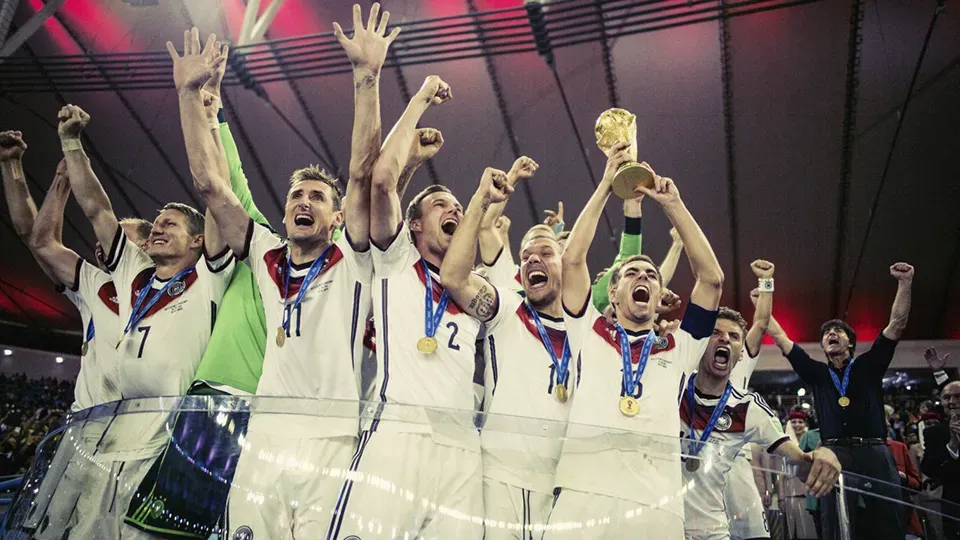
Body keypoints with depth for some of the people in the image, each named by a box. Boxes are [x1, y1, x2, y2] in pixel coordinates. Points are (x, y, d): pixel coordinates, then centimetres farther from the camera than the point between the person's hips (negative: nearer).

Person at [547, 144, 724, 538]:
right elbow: (572, 259, 9)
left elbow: (712, 278, 13)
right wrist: (605, 186, 12)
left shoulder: (680, 346, 20)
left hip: (658, 501, 2)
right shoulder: (590, 333, 17)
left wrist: (672, 204, 13)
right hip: (583, 492, -1)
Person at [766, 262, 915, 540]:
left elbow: (896, 325, 7)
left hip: (875, 454, 0)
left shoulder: (868, 366, 16)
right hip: (835, 456, 1)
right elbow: (780, 337, 19)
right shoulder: (816, 373, 18)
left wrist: (905, 283, -3)